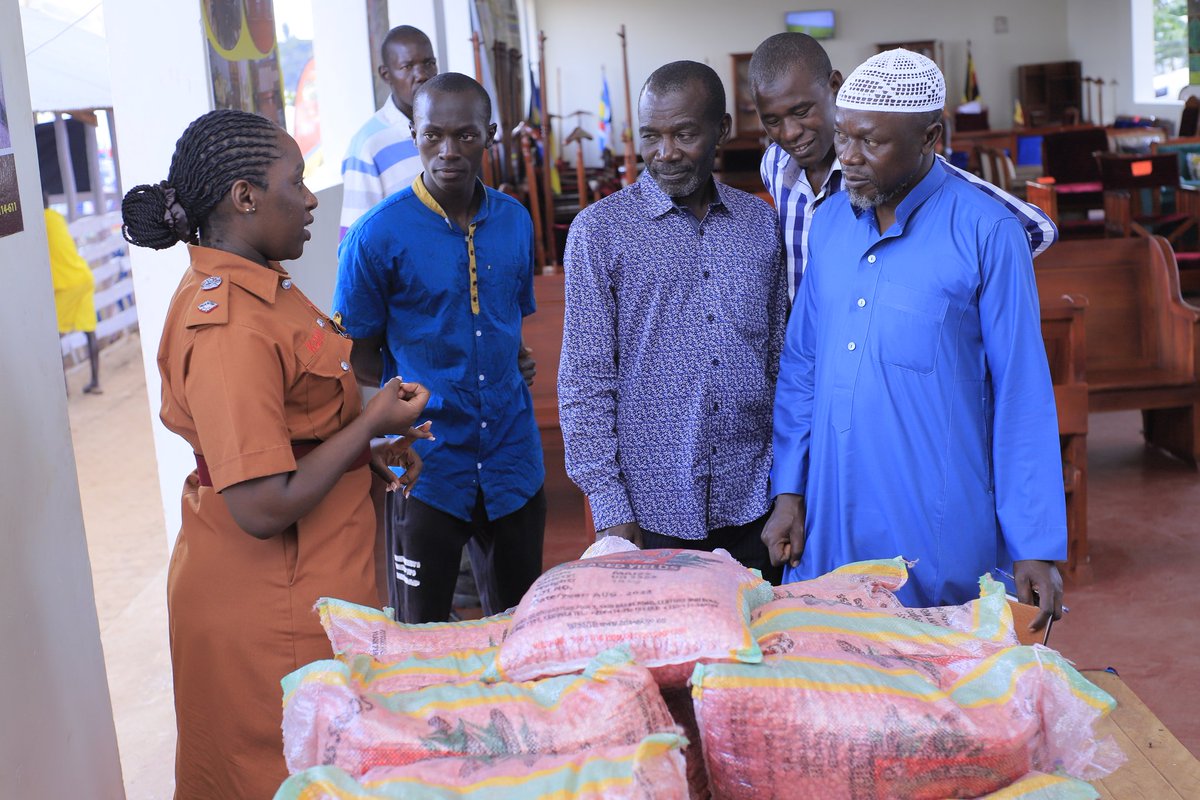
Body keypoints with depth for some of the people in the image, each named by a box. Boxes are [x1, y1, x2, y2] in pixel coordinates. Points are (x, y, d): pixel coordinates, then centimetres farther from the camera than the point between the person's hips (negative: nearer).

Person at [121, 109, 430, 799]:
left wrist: (371, 454, 5)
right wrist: (373, 423, -17)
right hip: (269, 607, -10)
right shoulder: (226, 327, -25)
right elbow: (264, 507, -28)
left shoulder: (263, 286, 7)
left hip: (311, 581, 10)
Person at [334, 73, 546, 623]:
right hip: (425, 464, -4)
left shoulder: (515, 221, 4)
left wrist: (516, 361, 2)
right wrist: (415, 397, -12)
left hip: (512, 459, 4)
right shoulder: (377, 236, -10)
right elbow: (358, 357, -2)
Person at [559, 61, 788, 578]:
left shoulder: (759, 222, 7)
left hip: (750, 506, 3)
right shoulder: (600, 230, -4)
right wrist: (609, 507, -10)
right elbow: (584, 381, -6)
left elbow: (780, 360, 11)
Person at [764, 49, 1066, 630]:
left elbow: (1021, 395, -7)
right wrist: (788, 493, 8)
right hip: (828, 527, 5)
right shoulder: (827, 222, 8)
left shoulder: (987, 232, -8)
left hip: (939, 535, -5)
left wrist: (1037, 550, -8)